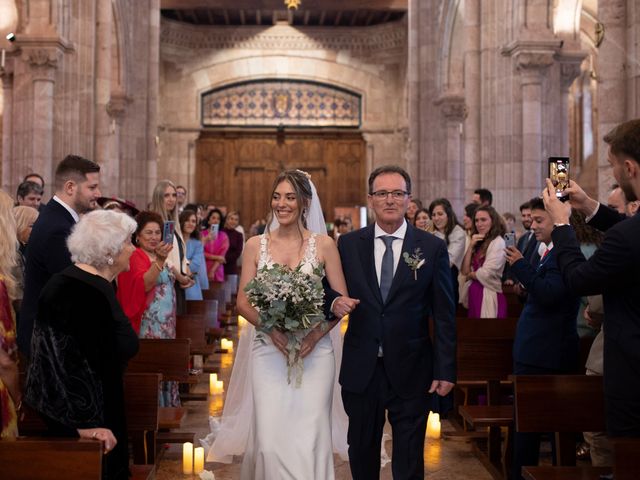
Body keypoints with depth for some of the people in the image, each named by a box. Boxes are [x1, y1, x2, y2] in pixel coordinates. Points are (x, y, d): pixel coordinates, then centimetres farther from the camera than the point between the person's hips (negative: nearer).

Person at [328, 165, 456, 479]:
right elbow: (331, 292, 10)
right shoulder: (348, 244, 2)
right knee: (361, 452, 15)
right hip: (361, 369, 2)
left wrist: (446, 370, -4)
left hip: (411, 371, -1)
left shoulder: (432, 248, -2)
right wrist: (335, 302, -14)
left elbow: (444, 315, -1)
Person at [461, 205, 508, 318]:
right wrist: (471, 246, -3)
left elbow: (486, 273, -17)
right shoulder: (479, 243, 13)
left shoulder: (498, 243, -10)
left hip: (489, 296, -7)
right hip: (474, 295, 7)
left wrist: (471, 275, 4)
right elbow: (465, 271, 6)